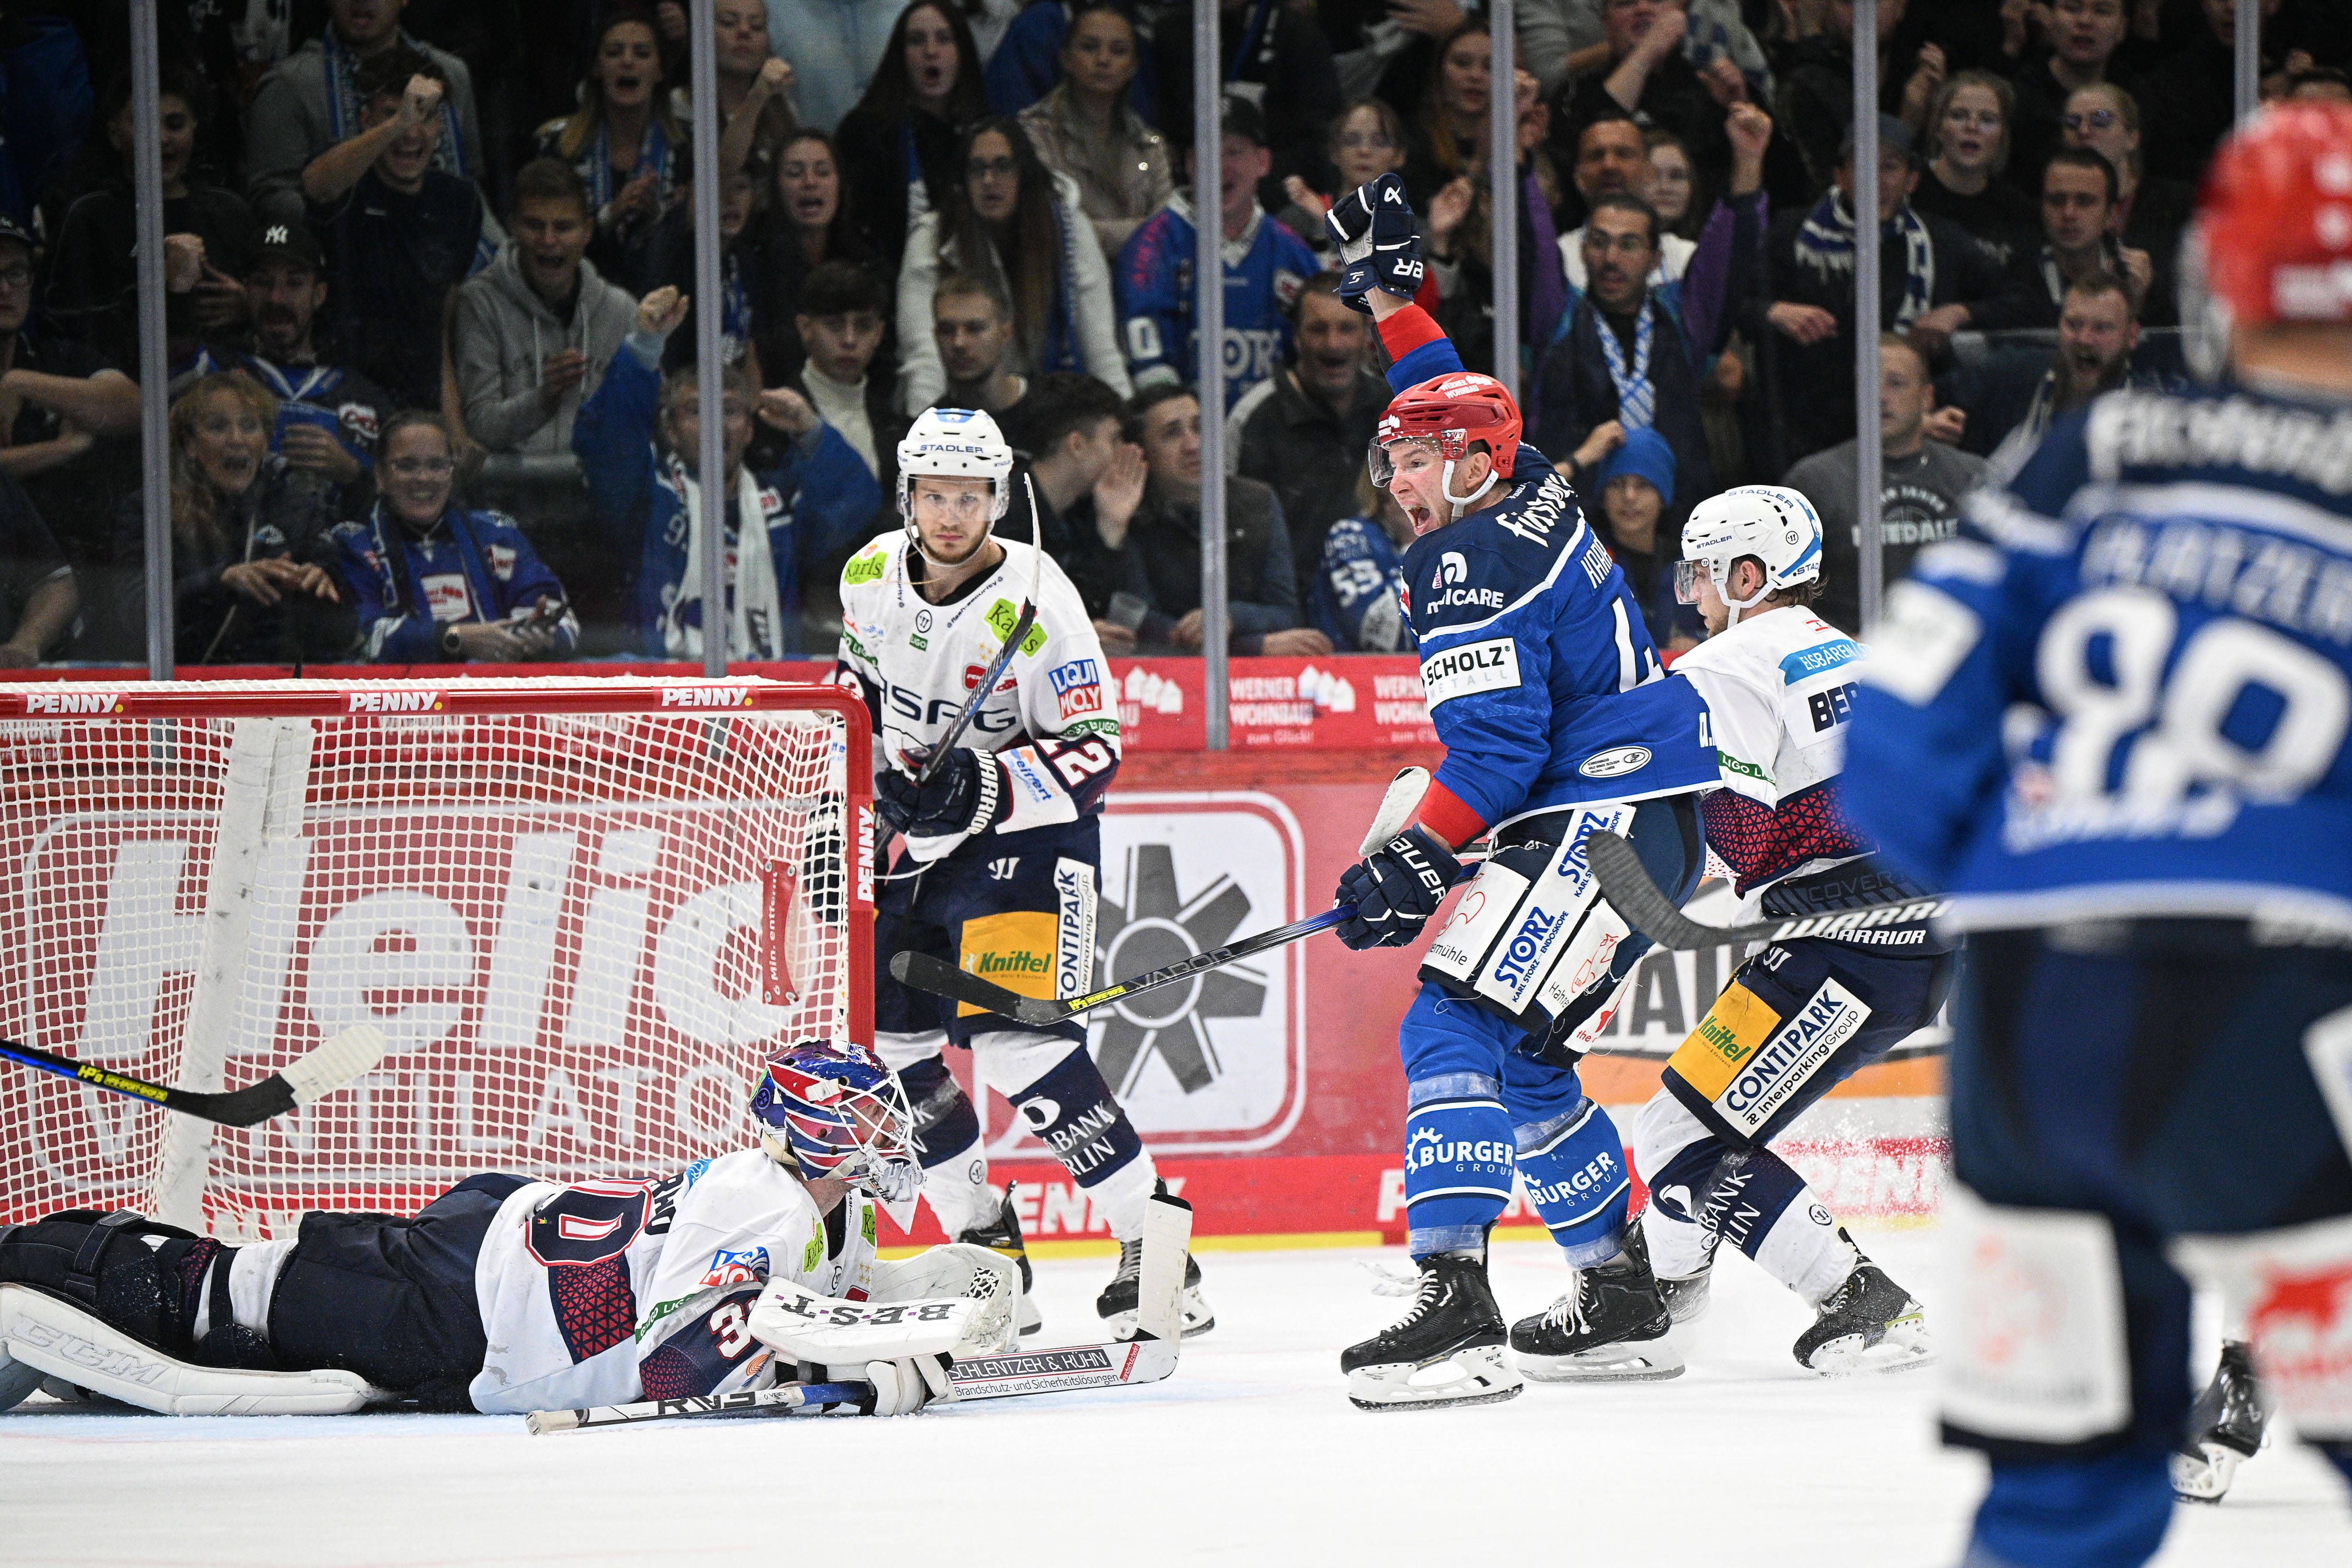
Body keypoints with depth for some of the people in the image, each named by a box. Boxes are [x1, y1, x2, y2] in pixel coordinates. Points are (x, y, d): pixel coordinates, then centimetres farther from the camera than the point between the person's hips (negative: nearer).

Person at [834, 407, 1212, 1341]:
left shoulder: (1036, 601, -22)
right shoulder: (872, 575, -2)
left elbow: (1096, 749, -19)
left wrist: (991, 788, -32)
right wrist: (865, 767, 8)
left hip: (1030, 834, -7)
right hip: (926, 835, 7)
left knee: (1014, 1041, -21)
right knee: (885, 1039, 5)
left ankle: (1157, 1248, -16)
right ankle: (988, 1252, 17)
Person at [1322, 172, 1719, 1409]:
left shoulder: (1473, 569, -15)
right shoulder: (1523, 490, 12)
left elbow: (1494, 747, -23)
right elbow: (1450, 397, 34)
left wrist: (1412, 865, -21)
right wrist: (1387, 286, 40)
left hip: (1604, 822, -11)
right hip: (1639, 809, 11)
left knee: (1457, 1026, -20)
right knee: (1522, 1055, 17)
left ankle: (1454, 1306, -32)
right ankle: (1622, 1287, 22)